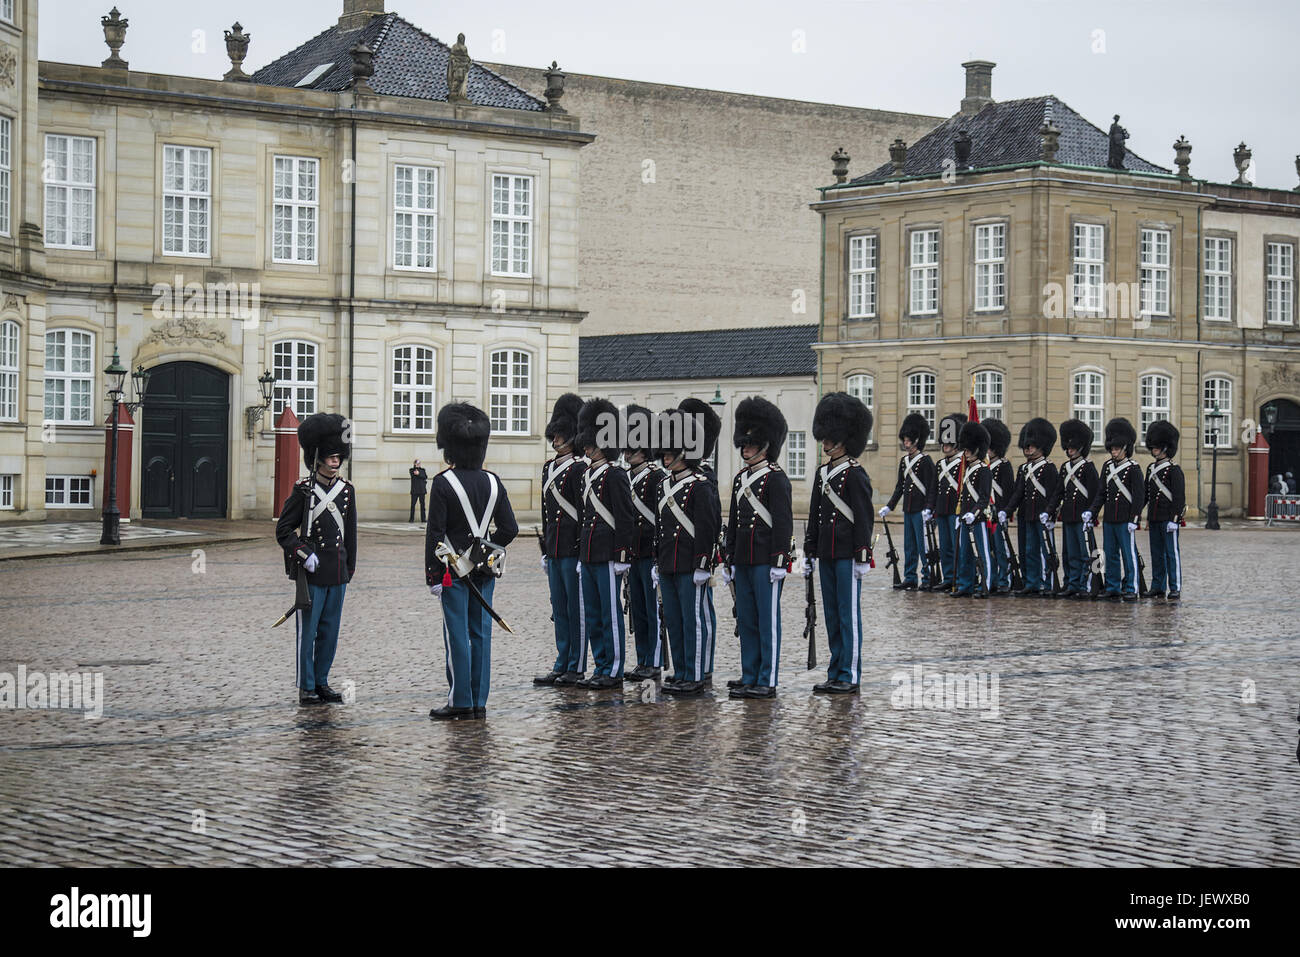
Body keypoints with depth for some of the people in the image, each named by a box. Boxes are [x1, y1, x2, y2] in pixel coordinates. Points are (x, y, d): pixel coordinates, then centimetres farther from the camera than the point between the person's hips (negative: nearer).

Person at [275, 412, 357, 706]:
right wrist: (304, 554, -16)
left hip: (337, 572, 5)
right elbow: (283, 531, -5)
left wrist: (349, 568, 14)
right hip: (312, 572, -5)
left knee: (330, 629, 10)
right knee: (308, 629, 0)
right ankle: (306, 687, 7)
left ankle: (322, 681, 20)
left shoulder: (347, 490, 8)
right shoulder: (303, 490, -7)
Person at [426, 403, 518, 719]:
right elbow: (510, 529, 4)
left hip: (455, 570, -5)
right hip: (486, 571, 5)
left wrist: (433, 577, -9)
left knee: (457, 636, 0)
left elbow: (435, 534, -13)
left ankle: (460, 702, 2)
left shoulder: (443, 483, -12)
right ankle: (480, 702, 11)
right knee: (481, 633, 9)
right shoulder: (493, 482, 4)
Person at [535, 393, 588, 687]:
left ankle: (576, 668, 5)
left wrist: (582, 552, -15)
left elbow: (583, 512, -13)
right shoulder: (549, 468, 14)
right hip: (555, 549, 8)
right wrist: (546, 549, 18)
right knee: (559, 608, 11)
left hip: (573, 549, -8)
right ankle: (561, 665, 18)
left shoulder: (578, 469, -11)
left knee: (576, 608, -1)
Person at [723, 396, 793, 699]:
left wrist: (780, 561, -17)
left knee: (768, 620, -3)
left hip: (766, 560, -8)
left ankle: (767, 683, 0)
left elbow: (783, 522, -12)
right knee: (746, 621, 11)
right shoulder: (740, 478, 14)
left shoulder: (776, 478, -8)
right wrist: (728, 560, 16)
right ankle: (750, 677, 19)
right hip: (742, 560, 8)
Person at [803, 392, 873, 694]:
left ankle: (850, 677, 2)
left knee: (848, 614, -3)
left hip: (847, 556, -8)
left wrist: (862, 556, -15)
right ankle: (836, 674, 16)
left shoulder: (855, 474, -10)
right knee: (832, 616, 10)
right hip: (827, 555, 8)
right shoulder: (823, 473, 13)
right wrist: (809, 554, 15)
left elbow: (864, 518, -12)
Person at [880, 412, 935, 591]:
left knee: (923, 544, -4)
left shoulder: (925, 461, -9)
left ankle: (927, 578, 2)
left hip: (921, 510, -8)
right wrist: (889, 506, 13)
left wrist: (927, 509, -19)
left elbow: (930, 487, -12)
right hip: (908, 509, 8)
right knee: (909, 545, 10)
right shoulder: (904, 460, 13)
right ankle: (910, 578, 15)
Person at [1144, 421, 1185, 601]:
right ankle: (1158, 587, 15)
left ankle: (1175, 588, -2)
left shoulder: (1174, 470, -8)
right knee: (1157, 554, 10)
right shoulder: (1151, 469, 14)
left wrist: (1174, 519, -17)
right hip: (1154, 519, 7)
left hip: (1168, 519, -7)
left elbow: (1179, 497, -12)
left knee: (1172, 553, -4)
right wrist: (1148, 519, 17)